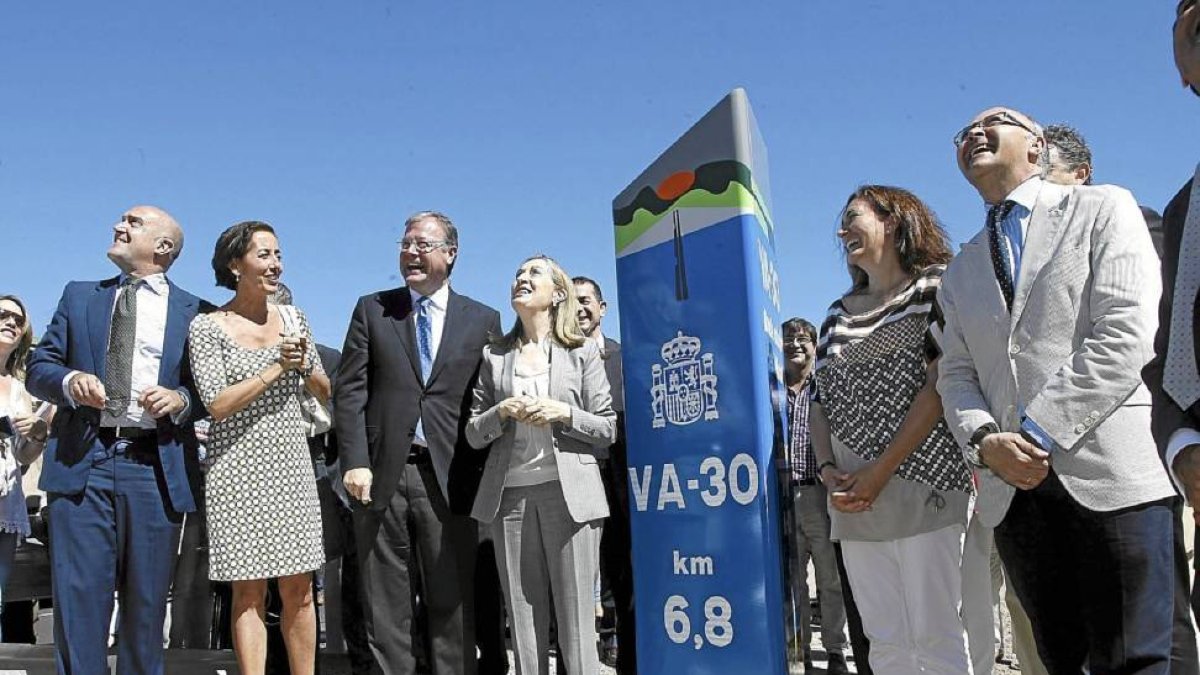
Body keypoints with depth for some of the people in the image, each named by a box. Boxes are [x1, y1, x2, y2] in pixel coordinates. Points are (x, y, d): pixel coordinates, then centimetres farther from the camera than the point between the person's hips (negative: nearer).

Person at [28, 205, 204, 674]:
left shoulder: (195, 313, 8)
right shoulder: (79, 296, 17)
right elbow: (39, 367, 13)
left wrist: (181, 400, -14)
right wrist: (69, 381, -8)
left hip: (156, 469, -1)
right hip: (81, 462, 2)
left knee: (146, 601, 7)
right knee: (78, 597, 1)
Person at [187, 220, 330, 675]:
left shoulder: (293, 318, 9)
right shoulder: (207, 327, -3)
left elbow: (325, 394, 14)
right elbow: (217, 405, -12)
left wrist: (305, 364, -6)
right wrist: (277, 367, -14)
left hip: (291, 467, 3)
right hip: (238, 471, -3)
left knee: (298, 589, 6)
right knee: (248, 591, 2)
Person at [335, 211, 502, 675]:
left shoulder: (483, 319, 9)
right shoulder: (372, 310, 11)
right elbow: (349, 391, 5)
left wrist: (486, 478, -2)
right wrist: (355, 462, -7)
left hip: (450, 477, 0)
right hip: (381, 475, 1)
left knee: (451, 603, 5)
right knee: (386, 606, 6)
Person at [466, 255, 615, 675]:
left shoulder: (582, 352, 7)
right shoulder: (494, 355, 13)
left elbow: (608, 429, 4)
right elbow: (473, 435, 11)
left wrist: (564, 413, -12)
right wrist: (502, 413, -8)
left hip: (569, 493, -2)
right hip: (510, 494, 3)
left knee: (576, 619, -2)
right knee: (524, 620, 6)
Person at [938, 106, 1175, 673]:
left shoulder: (1102, 209, 6)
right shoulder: (960, 270, 22)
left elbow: (1125, 336, -8)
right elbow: (955, 373, 12)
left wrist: (1040, 431, -13)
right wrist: (984, 440, -8)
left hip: (1110, 475, -5)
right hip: (1012, 484, 5)